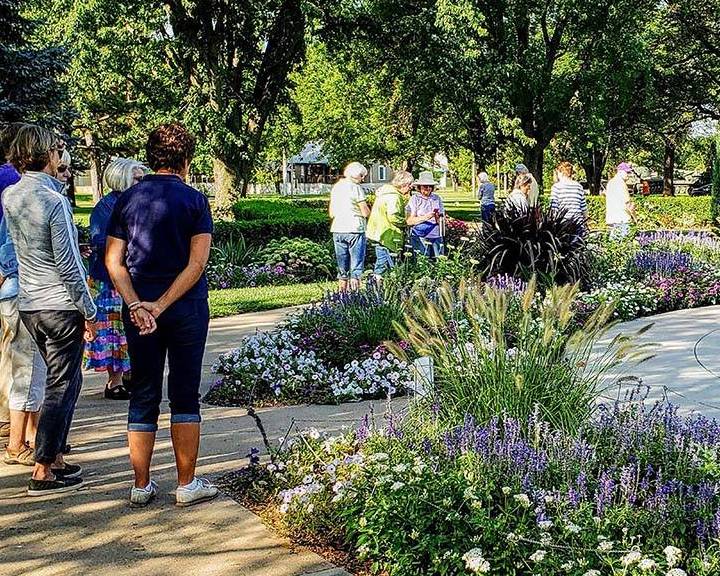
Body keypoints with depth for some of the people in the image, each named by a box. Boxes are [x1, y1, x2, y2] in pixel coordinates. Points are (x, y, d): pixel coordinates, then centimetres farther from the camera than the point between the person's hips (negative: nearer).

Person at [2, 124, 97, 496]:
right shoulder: (54, 202, -18)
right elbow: (67, 266, -17)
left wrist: (55, 178, 19)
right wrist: (89, 311, -10)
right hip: (61, 305, -8)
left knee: (66, 379, 20)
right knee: (61, 386, 1)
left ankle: (56, 458, 25)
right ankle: (43, 472, 4)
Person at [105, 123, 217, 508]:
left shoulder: (127, 199, 4)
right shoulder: (194, 200, -5)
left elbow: (113, 261, -3)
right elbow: (197, 264, -13)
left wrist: (137, 304, -11)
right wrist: (162, 305, -13)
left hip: (138, 310, 3)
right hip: (186, 308, -3)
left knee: (143, 397, 10)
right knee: (185, 396, 5)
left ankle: (141, 486, 15)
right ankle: (187, 485, 10)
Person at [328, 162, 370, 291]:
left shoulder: (336, 187, 10)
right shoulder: (356, 188, -9)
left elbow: (331, 214, 14)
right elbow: (366, 213, -9)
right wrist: (368, 207, 11)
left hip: (337, 230, 6)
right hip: (355, 230, -6)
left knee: (342, 268, 12)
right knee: (356, 267, 1)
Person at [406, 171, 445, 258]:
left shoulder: (437, 199, 12)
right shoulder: (415, 199, 1)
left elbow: (441, 221, 14)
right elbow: (409, 221, -6)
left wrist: (438, 218, -9)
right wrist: (425, 217, -18)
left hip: (436, 238, 3)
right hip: (419, 238, -3)